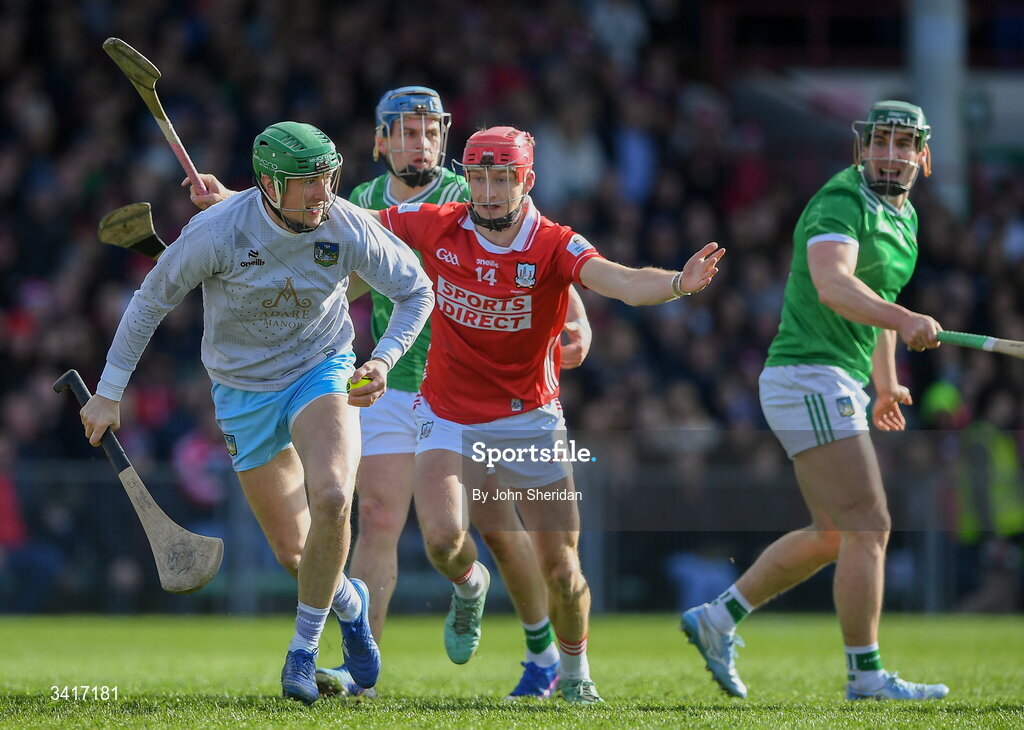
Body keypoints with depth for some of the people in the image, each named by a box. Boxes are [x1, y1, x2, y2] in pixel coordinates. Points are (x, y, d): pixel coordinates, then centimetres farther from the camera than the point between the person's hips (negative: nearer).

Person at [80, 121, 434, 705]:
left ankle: (304, 649, -9)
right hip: (244, 390, 0)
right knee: (294, 551, 0)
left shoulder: (349, 229, -18)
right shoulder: (215, 234, -23)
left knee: (331, 499, -28)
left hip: (323, 373, 0)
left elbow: (416, 290, -1)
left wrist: (384, 361, -16)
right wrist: (110, 392, -5)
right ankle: (348, 602, 37)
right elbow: (151, 300, -8)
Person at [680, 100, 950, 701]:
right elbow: (832, 285, -35)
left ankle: (718, 619, 22)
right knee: (869, 528, -11)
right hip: (808, 376, -10)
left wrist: (886, 382, 35)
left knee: (833, 535, 17)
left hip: (838, 385, 10)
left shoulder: (904, 218, 15)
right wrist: (906, 320, -50)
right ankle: (866, 675, -6)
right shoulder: (840, 205, -15)